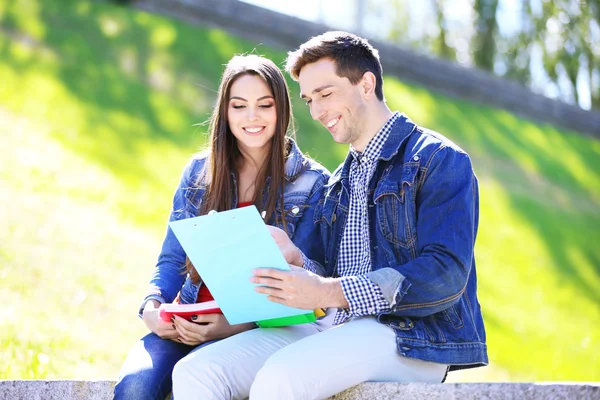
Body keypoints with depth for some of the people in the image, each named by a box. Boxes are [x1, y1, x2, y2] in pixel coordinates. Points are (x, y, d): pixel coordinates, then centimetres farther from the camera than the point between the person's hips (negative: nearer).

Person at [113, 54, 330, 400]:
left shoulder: (312, 183, 3)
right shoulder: (199, 172, 15)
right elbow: (171, 259, 16)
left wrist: (235, 326, -17)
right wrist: (153, 307, -7)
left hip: (256, 329, -3)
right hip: (184, 326, 4)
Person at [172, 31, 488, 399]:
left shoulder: (440, 160, -2)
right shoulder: (341, 182, 23)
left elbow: (446, 276, -15)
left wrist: (329, 292, -20)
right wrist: (295, 260, 0)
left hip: (413, 337, -7)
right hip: (340, 327, 7)